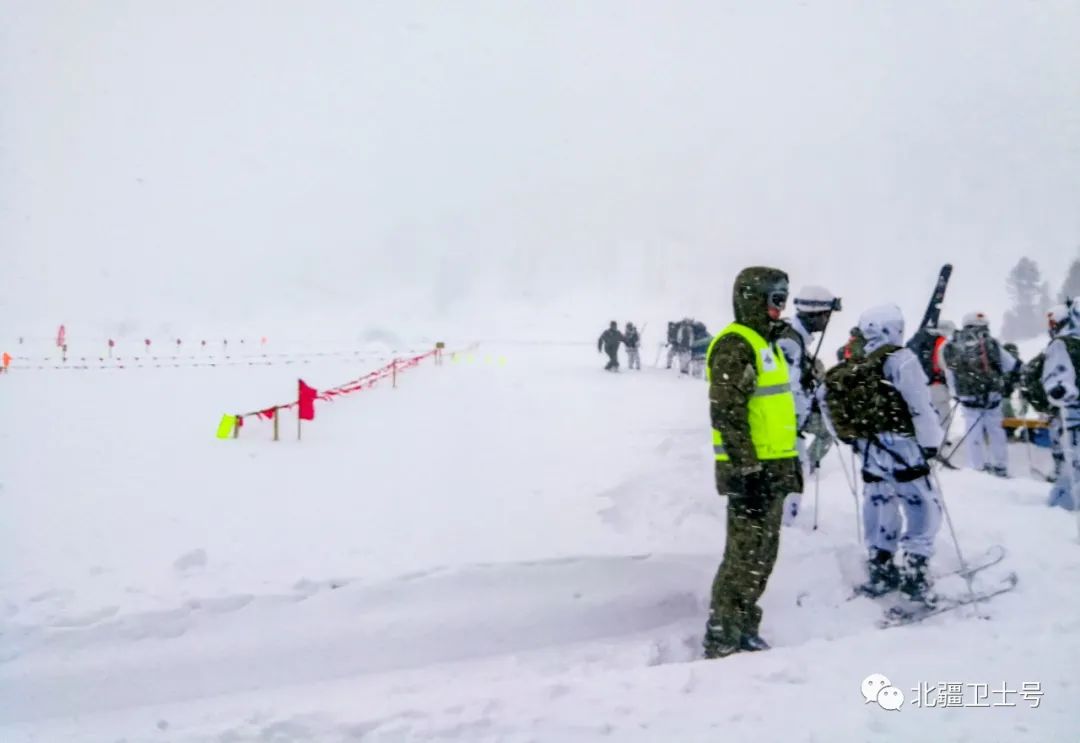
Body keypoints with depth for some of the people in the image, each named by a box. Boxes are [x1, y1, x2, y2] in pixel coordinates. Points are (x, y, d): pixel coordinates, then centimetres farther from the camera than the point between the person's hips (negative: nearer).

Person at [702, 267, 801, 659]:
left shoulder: (765, 343, 19)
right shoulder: (735, 345, -14)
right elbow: (727, 414, -21)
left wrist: (790, 462, 23)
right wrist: (746, 469, -23)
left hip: (774, 467, 10)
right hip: (751, 470, -10)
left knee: (762, 556, 15)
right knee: (745, 556, -5)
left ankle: (743, 630, 25)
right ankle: (722, 639, 5)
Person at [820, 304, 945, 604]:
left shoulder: (850, 368, 9)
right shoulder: (900, 359, -10)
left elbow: (825, 396, 12)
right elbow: (920, 405, -14)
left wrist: (849, 435, 19)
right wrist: (931, 442, -4)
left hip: (868, 452, 7)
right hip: (901, 448, -7)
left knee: (880, 507, 16)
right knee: (924, 508, 1)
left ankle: (880, 571, 23)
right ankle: (913, 574, -2)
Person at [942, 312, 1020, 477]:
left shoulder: (952, 346, 0)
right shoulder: (989, 344, -8)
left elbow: (950, 374, 4)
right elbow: (1012, 365, -2)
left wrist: (956, 394, 13)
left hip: (968, 397, 1)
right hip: (992, 397, -1)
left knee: (974, 433, 8)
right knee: (995, 431, 11)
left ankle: (980, 468, 11)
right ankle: (1000, 467, 17)